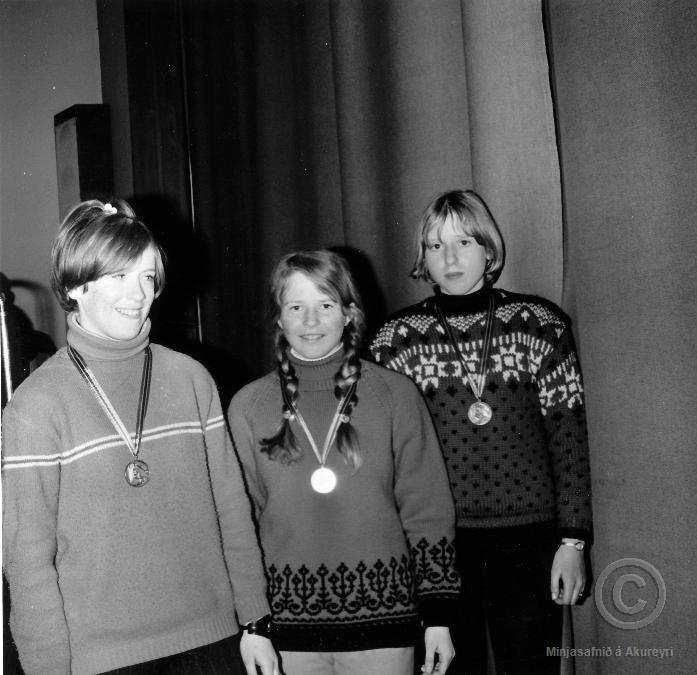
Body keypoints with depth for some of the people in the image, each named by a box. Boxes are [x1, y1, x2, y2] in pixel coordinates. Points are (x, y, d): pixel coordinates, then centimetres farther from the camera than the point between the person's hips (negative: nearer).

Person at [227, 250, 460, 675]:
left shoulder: (394, 394, -1)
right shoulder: (249, 406, 2)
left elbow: (427, 509, 1)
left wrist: (438, 617, 0)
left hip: (381, 614, -1)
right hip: (288, 624, 1)